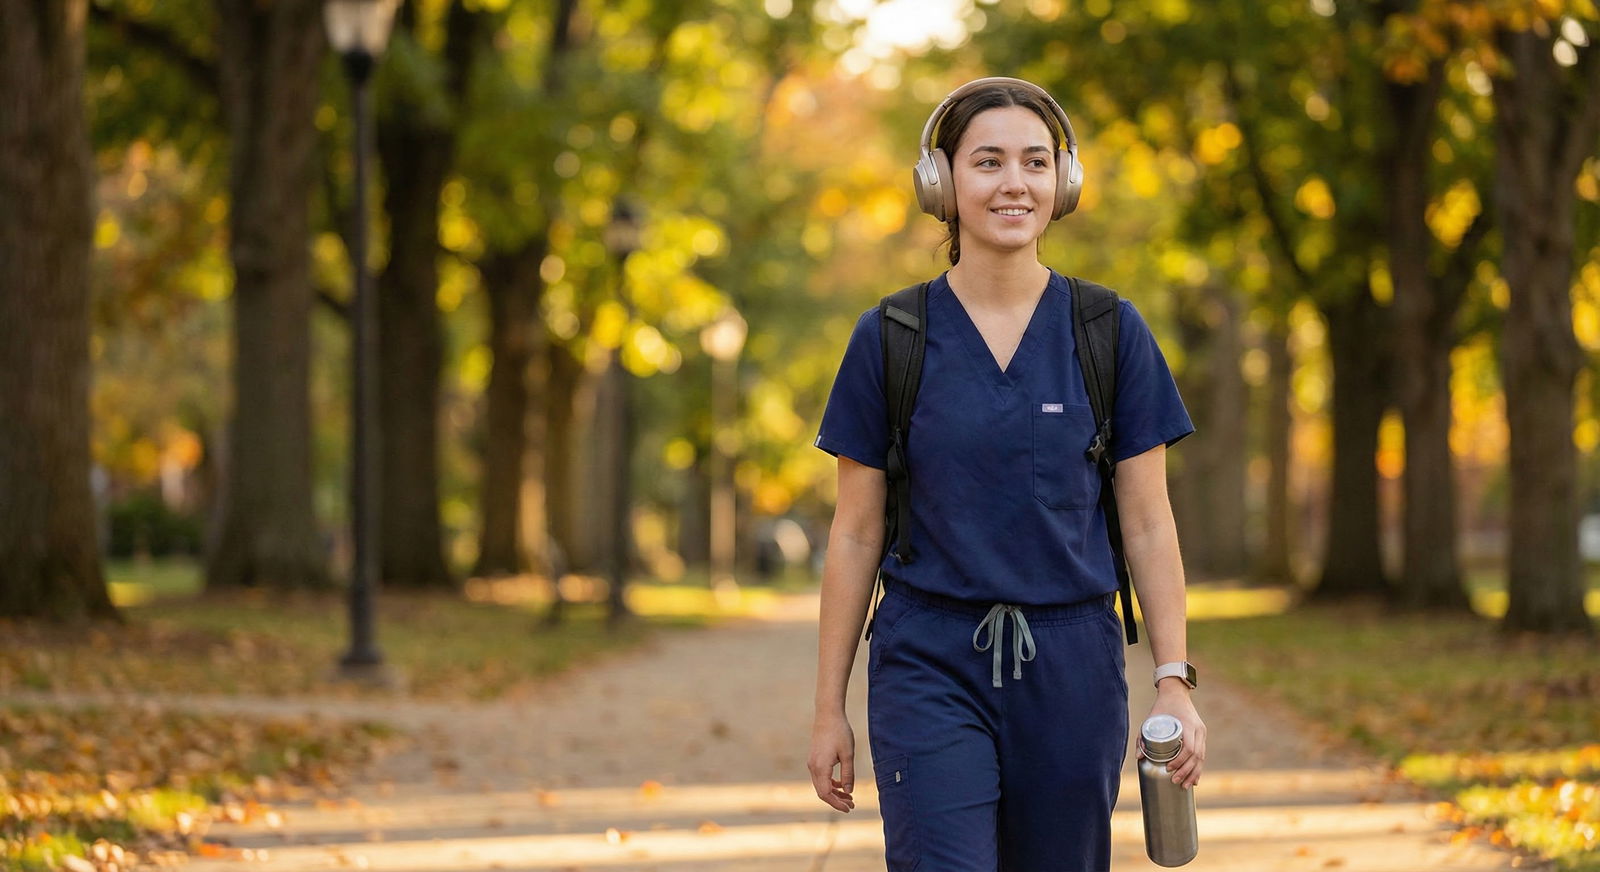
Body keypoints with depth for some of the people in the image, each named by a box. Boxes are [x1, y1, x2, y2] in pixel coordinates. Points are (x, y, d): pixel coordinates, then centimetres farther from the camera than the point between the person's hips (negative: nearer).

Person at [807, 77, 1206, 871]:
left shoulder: (1112, 334, 2)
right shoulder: (889, 339, 0)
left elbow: (1148, 525, 4)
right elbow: (856, 536, 4)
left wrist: (1174, 683, -3)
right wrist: (829, 708, 4)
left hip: (1071, 665, 2)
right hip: (929, 664, -1)